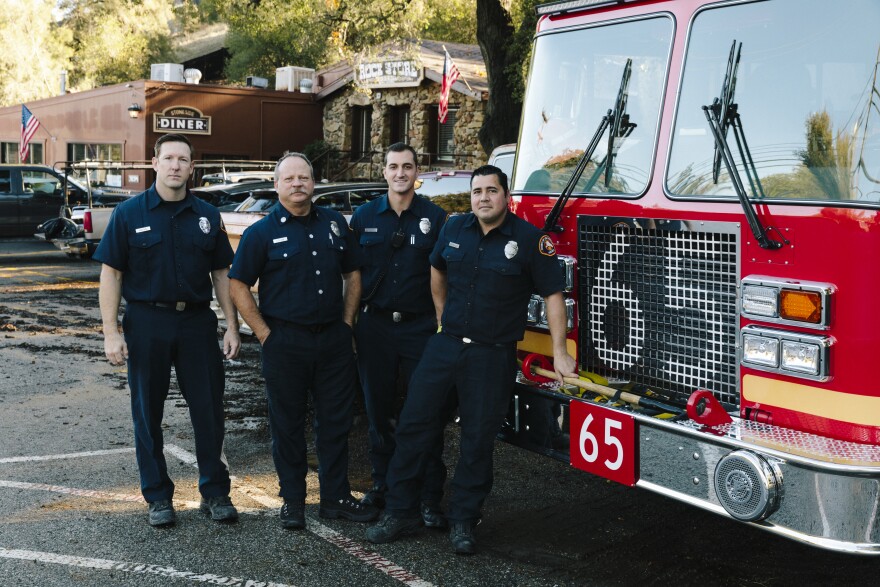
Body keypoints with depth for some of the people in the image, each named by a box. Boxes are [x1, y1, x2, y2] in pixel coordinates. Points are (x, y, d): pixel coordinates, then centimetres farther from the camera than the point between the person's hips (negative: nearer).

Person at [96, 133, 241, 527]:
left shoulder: (207, 216, 7)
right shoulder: (130, 213, 0)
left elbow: (221, 274, 9)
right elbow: (111, 273, -2)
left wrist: (232, 327, 2)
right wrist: (111, 332, -9)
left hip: (197, 321, 2)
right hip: (147, 322, -1)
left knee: (209, 409, 4)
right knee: (148, 413, 7)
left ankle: (215, 492, 17)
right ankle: (158, 497, 21)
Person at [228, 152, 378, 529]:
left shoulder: (334, 224, 8)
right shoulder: (262, 232, -3)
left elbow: (352, 273, 16)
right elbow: (238, 286, -4)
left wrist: (346, 323, 7)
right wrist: (264, 334, -8)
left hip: (333, 339, 3)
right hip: (285, 341, -3)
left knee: (336, 421, 9)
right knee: (288, 424, 7)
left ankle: (335, 497, 22)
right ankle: (292, 501, 21)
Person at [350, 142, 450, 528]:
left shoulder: (435, 218, 1)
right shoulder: (364, 216, 5)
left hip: (420, 326, -2)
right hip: (374, 325, 2)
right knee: (378, 408, 12)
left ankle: (431, 498, 4)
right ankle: (382, 482, 27)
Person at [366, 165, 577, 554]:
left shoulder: (529, 239, -8)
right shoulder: (455, 228, 4)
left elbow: (553, 294, -7)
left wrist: (559, 353, -10)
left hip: (492, 355, -4)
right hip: (445, 345, 4)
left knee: (478, 440, 5)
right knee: (414, 424, 5)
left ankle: (463, 522, 19)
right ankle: (400, 511, 17)